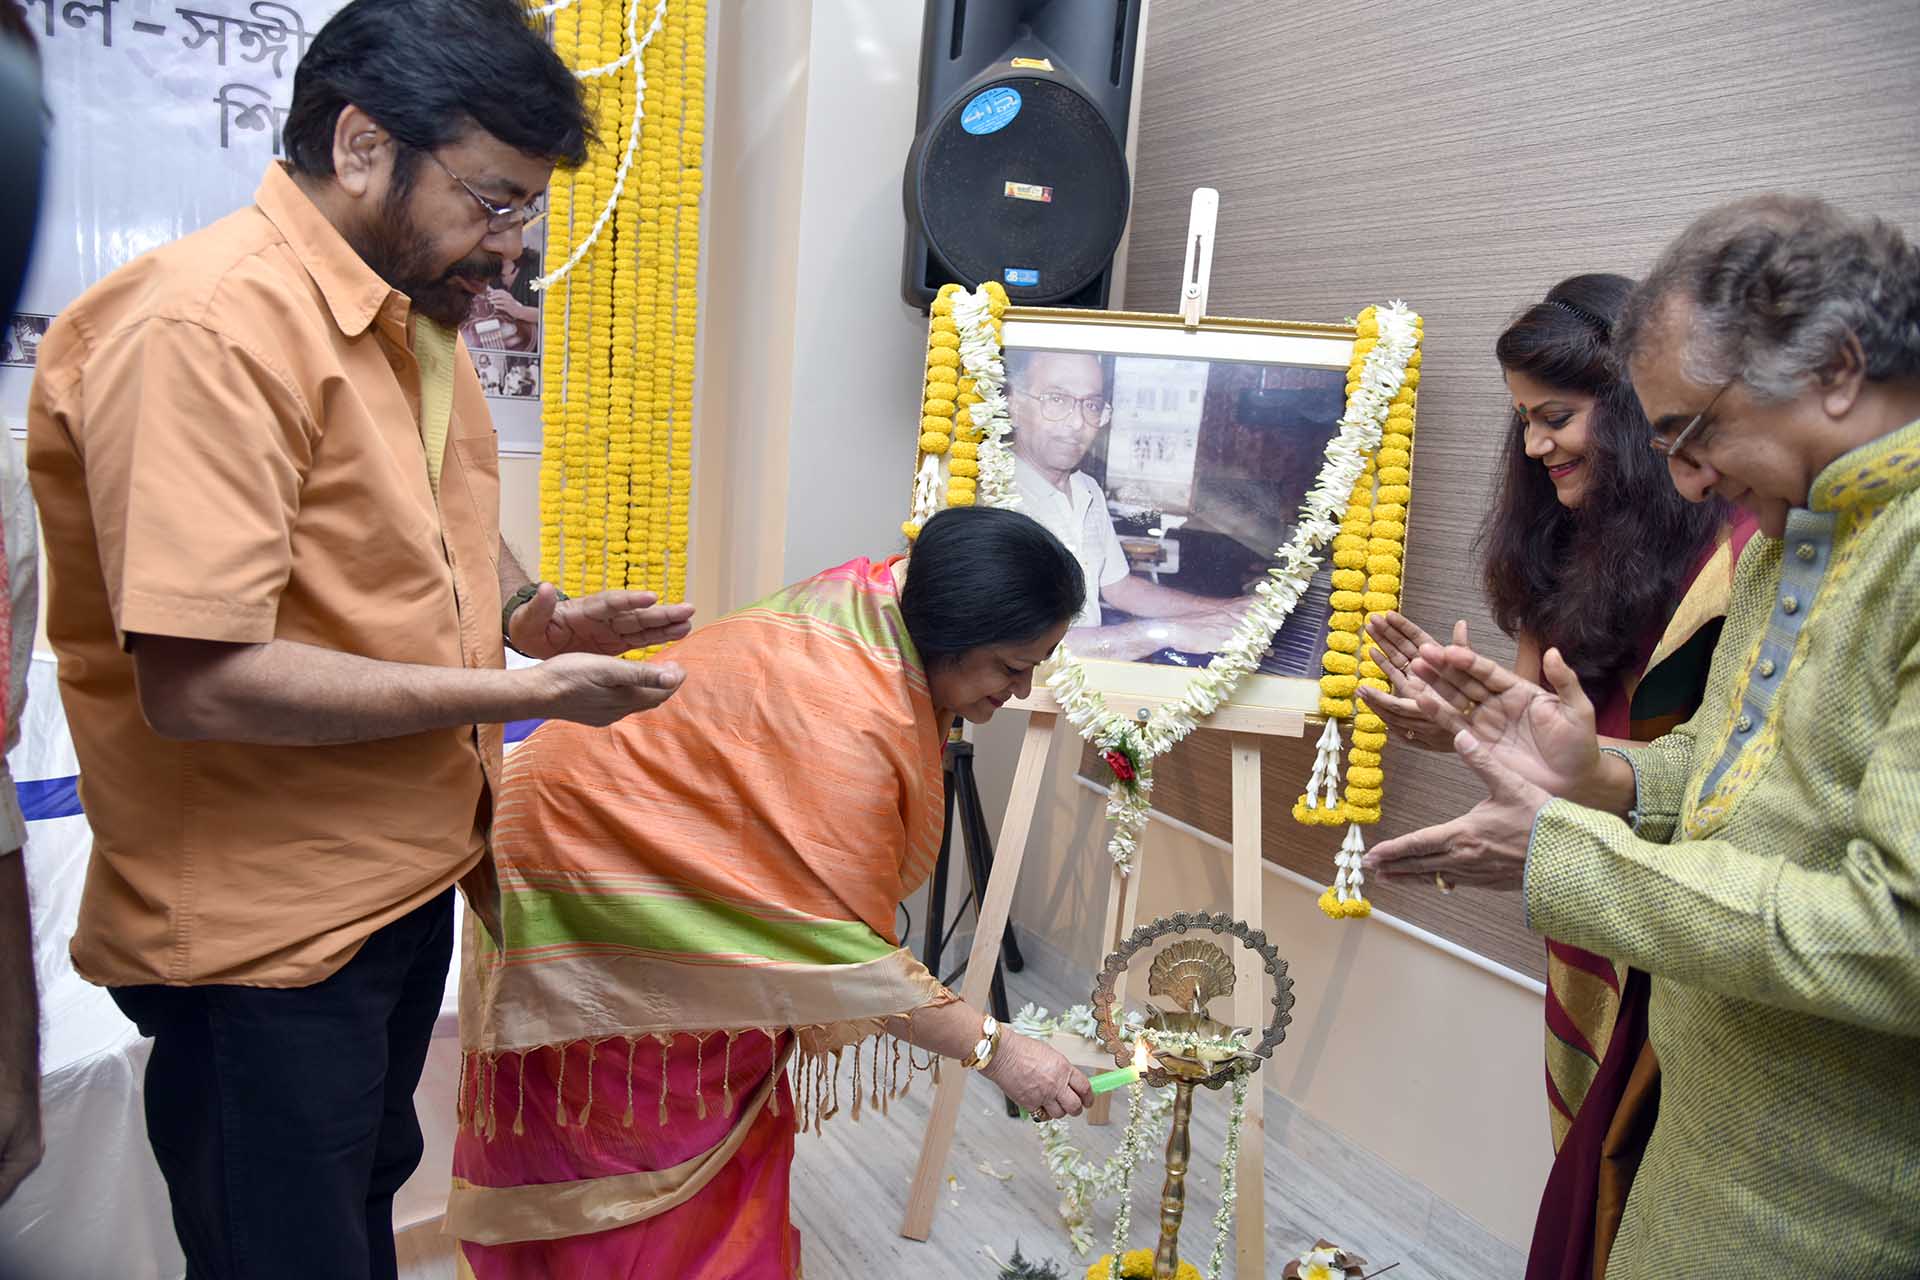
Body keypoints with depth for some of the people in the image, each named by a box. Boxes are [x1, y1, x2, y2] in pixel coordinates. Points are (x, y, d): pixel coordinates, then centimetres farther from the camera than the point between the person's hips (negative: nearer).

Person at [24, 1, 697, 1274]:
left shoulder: (414, 315, 8)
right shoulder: (209, 327, -23)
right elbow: (198, 683, -28)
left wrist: (544, 615, -2)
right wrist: (527, 691, -23)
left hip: (406, 875, 9)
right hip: (266, 932, -8)